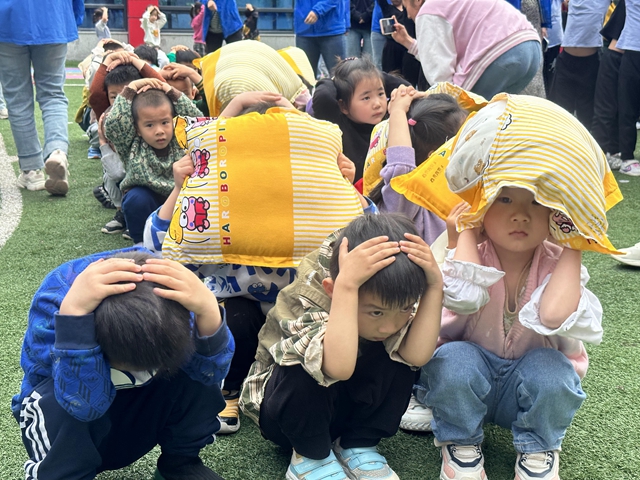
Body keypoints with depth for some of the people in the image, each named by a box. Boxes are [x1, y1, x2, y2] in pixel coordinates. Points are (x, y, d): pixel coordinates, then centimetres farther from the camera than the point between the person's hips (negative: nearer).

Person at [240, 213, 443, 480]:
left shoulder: (391, 299, -18)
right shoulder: (307, 298, -33)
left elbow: (418, 355, -34)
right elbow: (338, 367, -52)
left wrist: (435, 285, -40)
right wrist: (346, 285, -56)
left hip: (352, 404, 5)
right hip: (286, 406, -4)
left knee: (399, 356, -23)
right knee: (306, 368, -37)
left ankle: (357, 446, -7)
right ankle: (310, 454, -13)